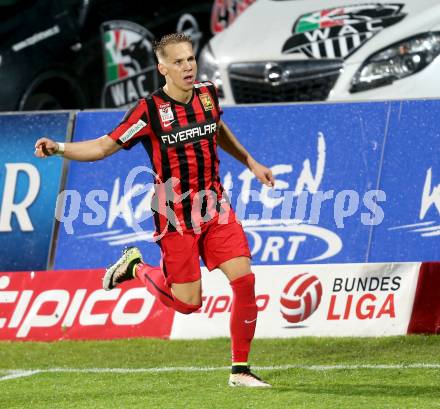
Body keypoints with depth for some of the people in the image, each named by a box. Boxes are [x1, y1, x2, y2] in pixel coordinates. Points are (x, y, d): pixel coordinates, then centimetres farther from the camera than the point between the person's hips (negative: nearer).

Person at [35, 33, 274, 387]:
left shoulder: (207, 94, 1)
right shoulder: (150, 110, -14)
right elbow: (104, 146, -9)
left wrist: (250, 163, 29)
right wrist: (59, 148, -24)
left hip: (215, 209, 5)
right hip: (175, 218, -5)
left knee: (244, 280, -8)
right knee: (188, 303, -2)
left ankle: (240, 370, 4)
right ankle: (135, 267, 28)